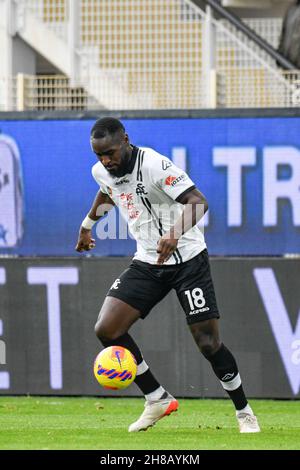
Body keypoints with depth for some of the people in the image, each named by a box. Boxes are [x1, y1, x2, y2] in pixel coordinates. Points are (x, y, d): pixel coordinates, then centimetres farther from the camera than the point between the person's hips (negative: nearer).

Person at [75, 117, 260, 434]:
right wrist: (87, 225, 36)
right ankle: (157, 400, 1)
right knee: (106, 329, -11)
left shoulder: (154, 165, -23)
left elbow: (198, 201, -33)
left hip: (187, 259, -6)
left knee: (208, 342, -8)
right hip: (147, 263, 6)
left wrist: (175, 233, -50)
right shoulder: (101, 172, -1)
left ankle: (244, 413, 13)